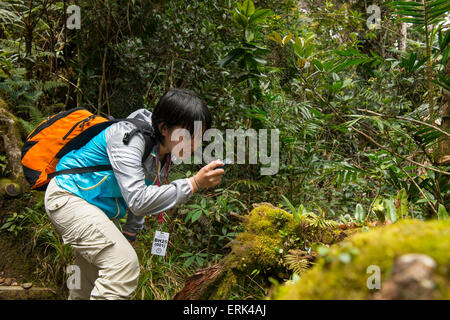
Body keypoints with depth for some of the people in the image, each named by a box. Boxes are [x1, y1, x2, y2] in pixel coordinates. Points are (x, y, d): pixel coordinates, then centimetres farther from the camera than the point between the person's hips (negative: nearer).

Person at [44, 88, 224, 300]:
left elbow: (142, 193, 12)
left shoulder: (164, 151, -2)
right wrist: (194, 183, -40)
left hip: (100, 209, 10)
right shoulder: (129, 135, -29)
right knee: (124, 264, -23)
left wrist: (130, 232, 17)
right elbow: (137, 200, -36)